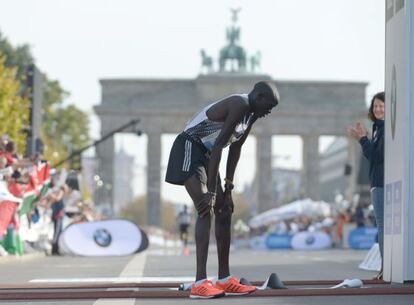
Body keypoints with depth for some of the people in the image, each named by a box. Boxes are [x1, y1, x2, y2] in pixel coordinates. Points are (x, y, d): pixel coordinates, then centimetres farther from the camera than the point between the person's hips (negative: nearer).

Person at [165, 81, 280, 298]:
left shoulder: (251, 114, 8)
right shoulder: (238, 106, -23)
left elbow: (235, 148, 14)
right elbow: (218, 147, -27)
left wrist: (228, 187, 13)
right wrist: (211, 191, -28)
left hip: (205, 154, 10)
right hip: (189, 149, -10)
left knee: (224, 211, 10)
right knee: (205, 210, -21)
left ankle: (224, 279, 17)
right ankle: (200, 283, -26)